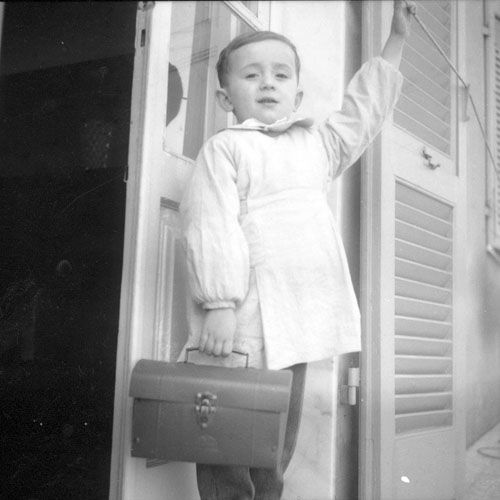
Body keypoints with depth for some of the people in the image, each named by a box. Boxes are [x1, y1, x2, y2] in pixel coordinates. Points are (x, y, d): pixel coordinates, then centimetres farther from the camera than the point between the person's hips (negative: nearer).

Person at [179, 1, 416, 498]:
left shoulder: (315, 145, 19)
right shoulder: (224, 148, -1)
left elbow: (364, 108, 28)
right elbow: (211, 228, -10)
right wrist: (218, 304, -19)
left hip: (293, 329, 6)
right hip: (242, 324, -6)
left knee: (277, 449, 15)